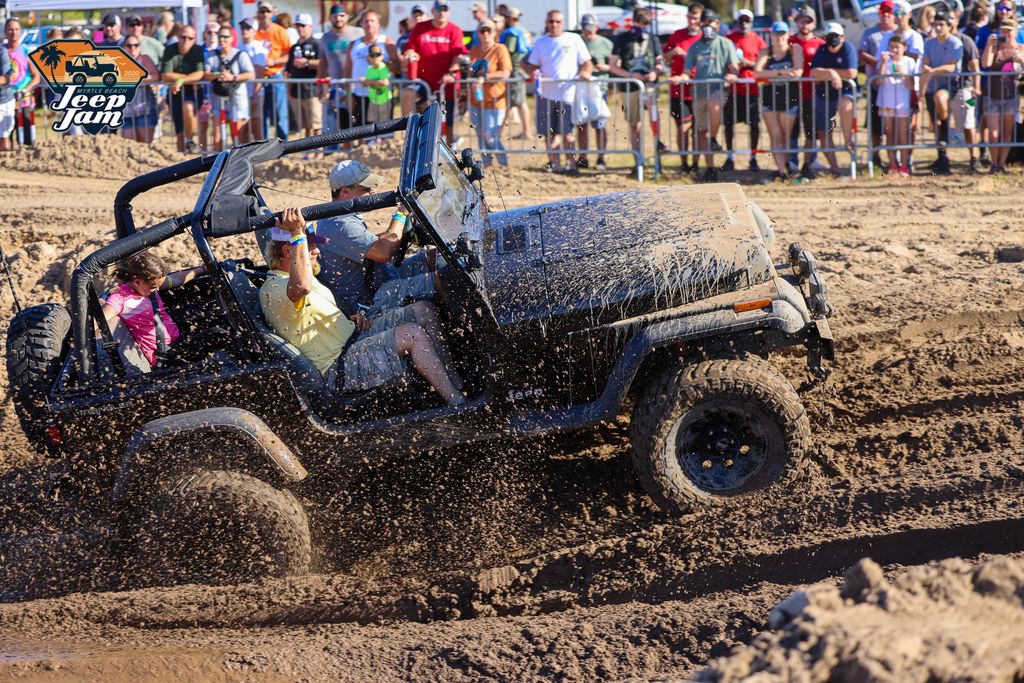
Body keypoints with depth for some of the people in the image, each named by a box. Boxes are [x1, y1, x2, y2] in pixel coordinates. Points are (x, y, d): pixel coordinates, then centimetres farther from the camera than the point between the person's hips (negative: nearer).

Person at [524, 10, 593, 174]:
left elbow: (586, 62, 5)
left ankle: (571, 164, 3)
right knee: (549, 133, 5)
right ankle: (554, 164, 14)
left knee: (566, 132, -5)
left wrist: (585, 72, -17)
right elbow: (532, 65, 13)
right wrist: (533, 72, -10)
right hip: (546, 92, 3)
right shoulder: (541, 42, 12)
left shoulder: (574, 39, 5)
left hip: (568, 93, -3)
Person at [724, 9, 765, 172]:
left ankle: (753, 158, 8)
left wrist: (748, 63, -12)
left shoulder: (758, 40, 4)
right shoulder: (729, 39, 8)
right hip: (733, 88, 1)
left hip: (752, 89, -1)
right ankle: (729, 158, 11)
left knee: (754, 124, -1)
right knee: (729, 122, 2)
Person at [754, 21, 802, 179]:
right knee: (775, 136, -4)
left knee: (785, 136, 4)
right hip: (769, 96, 1)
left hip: (789, 96, -1)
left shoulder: (795, 49, 1)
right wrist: (781, 73, -17)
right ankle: (782, 170, -8)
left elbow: (798, 72, -13)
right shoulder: (766, 52, 5)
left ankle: (784, 165, 15)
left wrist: (771, 74, -13)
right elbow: (757, 72, -11)